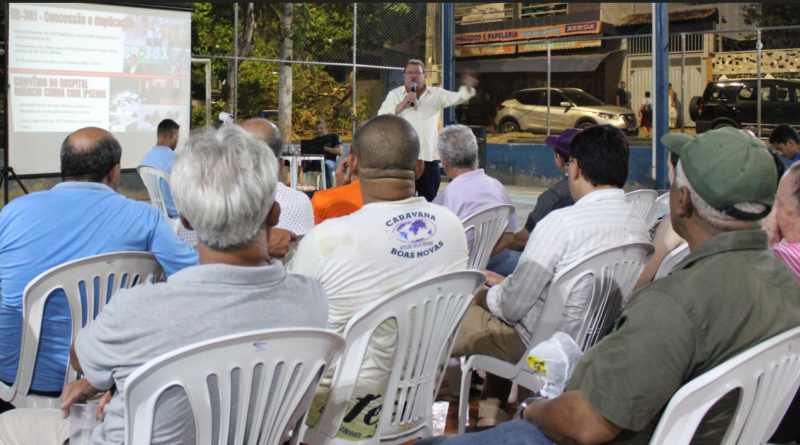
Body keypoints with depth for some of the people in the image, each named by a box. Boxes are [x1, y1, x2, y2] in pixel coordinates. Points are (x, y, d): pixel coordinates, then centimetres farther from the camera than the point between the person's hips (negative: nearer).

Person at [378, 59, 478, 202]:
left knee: (429, 203, 6)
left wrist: (468, 87, -19)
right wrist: (402, 104, -10)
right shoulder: (395, 95, 12)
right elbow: (382, 116, 0)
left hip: (430, 160, 1)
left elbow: (458, 97, 1)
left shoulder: (437, 94, 14)